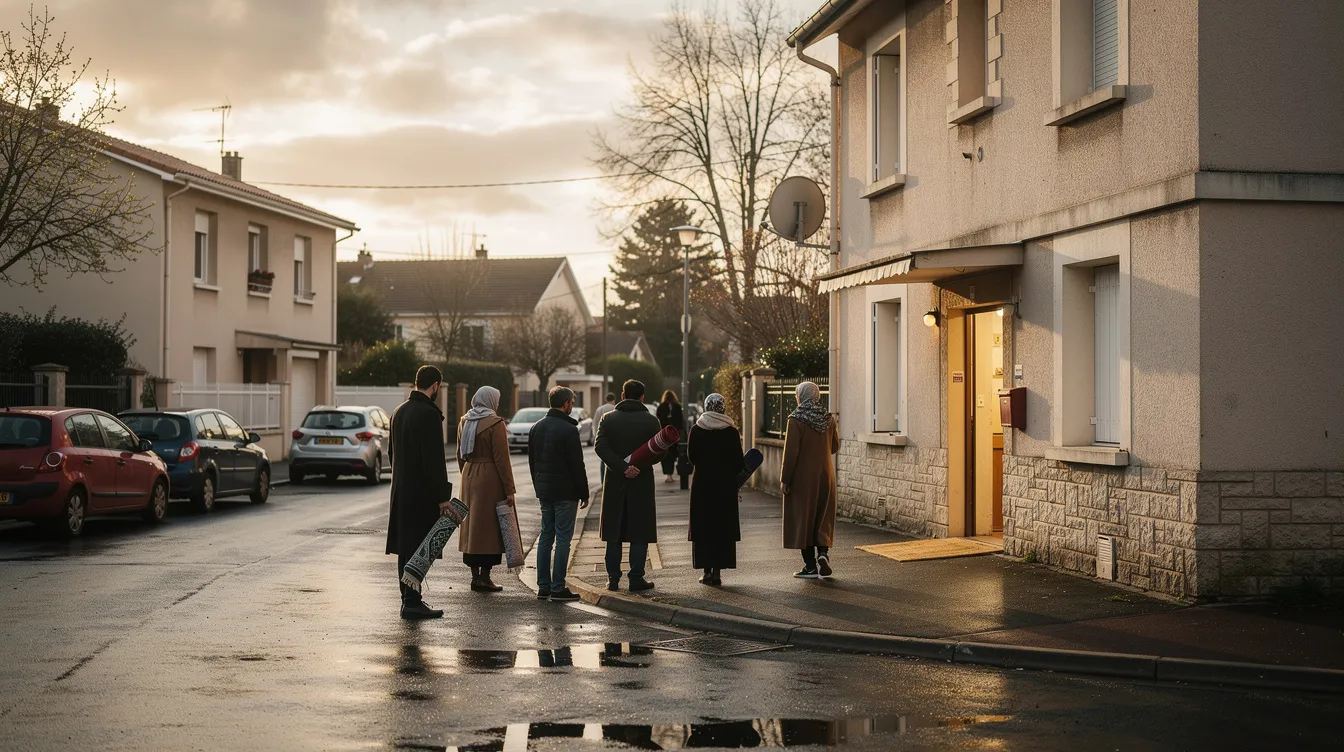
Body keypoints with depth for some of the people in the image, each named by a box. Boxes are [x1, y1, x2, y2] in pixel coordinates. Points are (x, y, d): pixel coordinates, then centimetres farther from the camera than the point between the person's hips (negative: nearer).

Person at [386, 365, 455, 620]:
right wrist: (443, 496, -16)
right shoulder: (429, 414, -17)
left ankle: (409, 598, 21)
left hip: (401, 490, 9)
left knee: (406, 546, 14)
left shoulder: (399, 411, 12)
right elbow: (434, 459, -20)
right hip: (422, 492, -9)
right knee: (418, 548, -6)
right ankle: (412, 602, -6)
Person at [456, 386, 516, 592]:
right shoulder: (495, 424, -13)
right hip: (490, 480, -7)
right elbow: (502, 459, -15)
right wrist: (509, 490, -13)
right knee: (489, 526, -1)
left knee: (471, 524, 11)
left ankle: (475, 576, 15)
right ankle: (484, 577, -1)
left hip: (469, 477, 7)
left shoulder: (464, 422, 8)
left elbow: (460, 456, 14)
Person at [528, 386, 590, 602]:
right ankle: (558, 588, -6)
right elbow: (577, 465, -13)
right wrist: (584, 494, -6)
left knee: (546, 536, 11)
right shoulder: (568, 430, -14)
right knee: (563, 538, -4)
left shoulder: (536, 428, 10)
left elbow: (531, 461, 16)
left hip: (544, 490, 7)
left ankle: (543, 587, 11)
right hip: (565, 492, -7)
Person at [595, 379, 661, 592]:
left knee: (614, 533, 9)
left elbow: (601, 447, -10)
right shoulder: (650, 421, -3)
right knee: (639, 534, 3)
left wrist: (622, 468, -15)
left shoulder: (608, 419, 1)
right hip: (642, 482, -2)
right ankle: (636, 579, 1)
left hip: (615, 482, 2)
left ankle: (613, 578, 10)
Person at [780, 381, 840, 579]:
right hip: (825, 476, 5)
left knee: (803, 518, 3)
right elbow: (835, 447, 13)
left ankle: (810, 566, 4)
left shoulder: (796, 419, -13)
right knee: (823, 518, 14)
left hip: (803, 477, -5)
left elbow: (791, 452, -15)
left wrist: (784, 479, -9)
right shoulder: (829, 419, 3)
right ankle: (823, 552, -8)